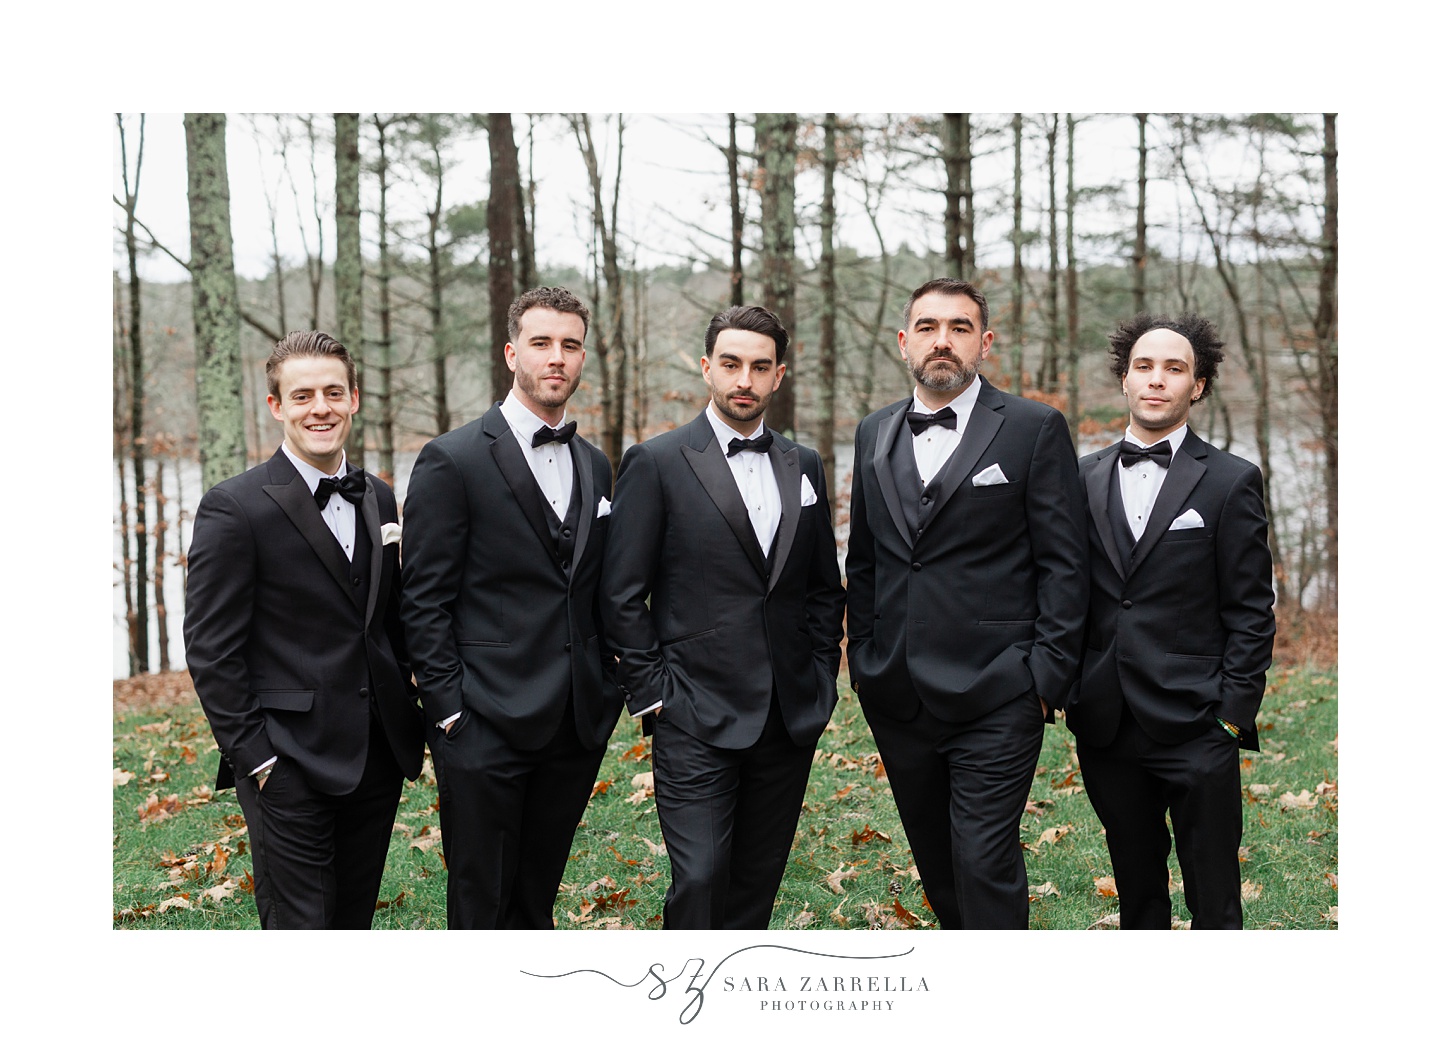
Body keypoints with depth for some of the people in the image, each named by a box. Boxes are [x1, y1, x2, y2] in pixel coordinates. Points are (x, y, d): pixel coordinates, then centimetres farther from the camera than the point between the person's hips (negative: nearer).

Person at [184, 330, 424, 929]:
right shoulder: (235, 508, -10)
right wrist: (251, 756, -13)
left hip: (379, 757, 6)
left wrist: (406, 715, 11)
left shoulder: (379, 499, 10)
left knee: (355, 922, 14)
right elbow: (211, 649, -11)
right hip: (290, 766, -6)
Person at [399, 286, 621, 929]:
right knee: (482, 907, 3)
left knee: (537, 901, 16)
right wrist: (448, 710, -13)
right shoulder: (452, 461, -7)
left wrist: (606, 687, 10)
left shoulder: (593, 467, 13)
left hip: (575, 728, 6)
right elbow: (424, 601, -9)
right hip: (486, 727, -6)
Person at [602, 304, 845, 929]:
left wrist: (821, 679, 9)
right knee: (699, 880, -10)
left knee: (759, 881, 11)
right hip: (696, 720, -5)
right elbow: (623, 596, -4)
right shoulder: (656, 463, -4)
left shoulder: (803, 468, 12)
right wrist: (651, 695, -8)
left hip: (791, 718, 5)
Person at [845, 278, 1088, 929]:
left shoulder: (1034, 429, -3)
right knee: (934, 859, 15)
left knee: (984, 861, -8)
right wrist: (862, 655, 11)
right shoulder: (874, 434, 12)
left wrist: (1047, 675, -10)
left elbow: (1064, 563, -5)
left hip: (995, 698, -5)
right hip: (896, 698, 5)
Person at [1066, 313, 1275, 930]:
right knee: (1137, 894, 15)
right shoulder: (1085, 479, 9)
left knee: (1214, 903, 1)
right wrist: (1062, 687, 4)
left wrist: (1233, 717, -8)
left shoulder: (1230, 481, -1)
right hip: (1106, 727, 3)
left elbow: (1251, 612, -2)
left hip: (1196, 732, -3)